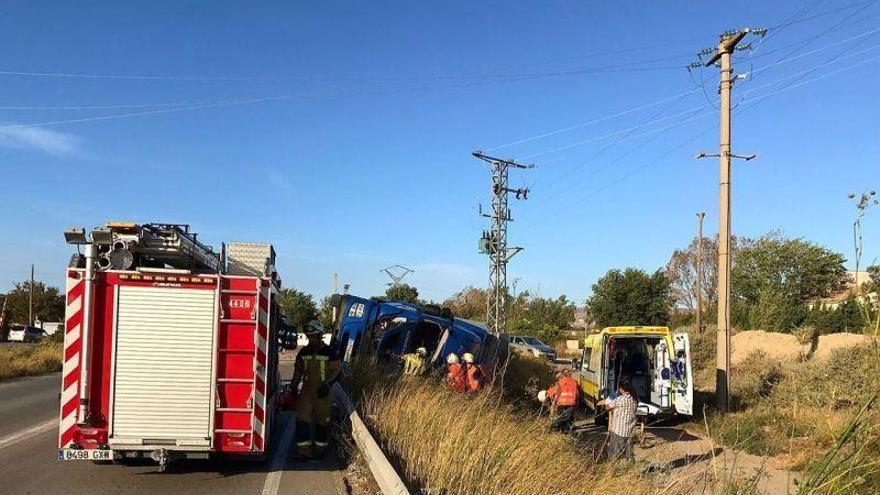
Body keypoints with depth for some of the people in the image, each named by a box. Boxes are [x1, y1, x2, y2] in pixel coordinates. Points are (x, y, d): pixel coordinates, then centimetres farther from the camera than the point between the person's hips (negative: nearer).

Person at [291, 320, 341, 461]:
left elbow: (337, 370, -4)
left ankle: (319, 449, 20)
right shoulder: (303, 352, 6)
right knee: (302, 419, -7)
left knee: (321, 421, 6)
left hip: (322, 393, -3)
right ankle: (303, 450, -4)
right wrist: (294, 387, 9)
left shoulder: (329, 352, -5)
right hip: (306, 391, 3)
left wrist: (327, 385, -15)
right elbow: (298, 371, 15)